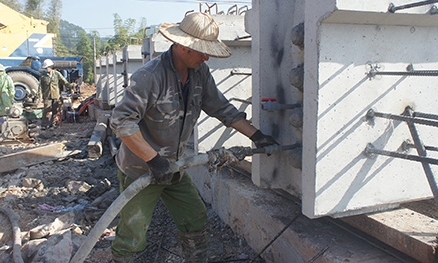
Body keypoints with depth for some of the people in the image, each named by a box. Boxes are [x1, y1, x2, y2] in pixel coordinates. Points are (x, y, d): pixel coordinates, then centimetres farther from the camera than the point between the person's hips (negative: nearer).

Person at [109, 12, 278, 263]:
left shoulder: (200, 72, -4)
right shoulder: (150, 75, -27)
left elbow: (221, 108, 5)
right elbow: (121, 121, -29)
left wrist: (256, 135, 4)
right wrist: (154, 159, -29)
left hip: (173, 167, 7)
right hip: (140, 170, -6)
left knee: (195, 220, 13)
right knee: (132, 236, 6)